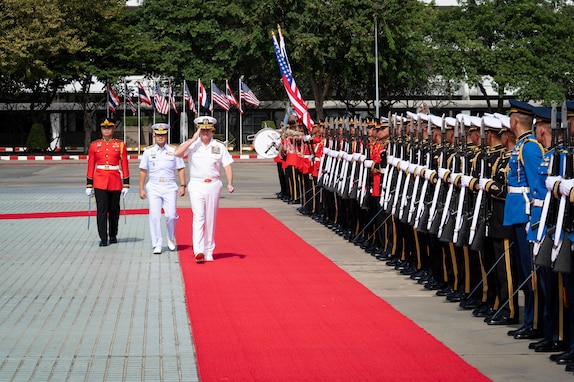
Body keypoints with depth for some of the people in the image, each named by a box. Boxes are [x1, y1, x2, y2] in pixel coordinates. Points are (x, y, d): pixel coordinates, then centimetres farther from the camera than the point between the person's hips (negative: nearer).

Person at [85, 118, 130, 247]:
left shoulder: (120, 145, 3)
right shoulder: (94, 145, 4)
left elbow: (124, 165, 3)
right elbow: (91, 166, 6)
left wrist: (126, 184, -1)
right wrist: (89, 185, 2)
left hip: (115, 182, 1)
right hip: (100, 181, 0)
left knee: (114, 210, 10)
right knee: (101, 210, -7)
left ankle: (113, 236, 25)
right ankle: (103, 239, -6)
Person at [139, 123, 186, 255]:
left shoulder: (174, 151, 4)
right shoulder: (148, 151, 6)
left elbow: (181, 169, 6)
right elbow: (143, 171, 8)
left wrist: (182, 185, -4)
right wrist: (141, 188, 4)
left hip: (170, 187, 0)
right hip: (153, 188, 1)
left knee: (171, 215, -7)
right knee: (154, 216, -5)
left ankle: (171, 238, 21)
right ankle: (157, 245, 1)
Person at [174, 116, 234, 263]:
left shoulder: (219, 147, 6)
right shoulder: (192, 145, 2)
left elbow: (227, 166, 5)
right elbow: (177, 153, -15)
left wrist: (230, 183, -9)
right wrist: (193, 139, -14)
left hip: (213, 185, 2)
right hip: (196, 185, -2)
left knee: (211, 219, 7)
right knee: (198, 217, -13)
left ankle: (209, 252, 15)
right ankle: (198, 251, -23)